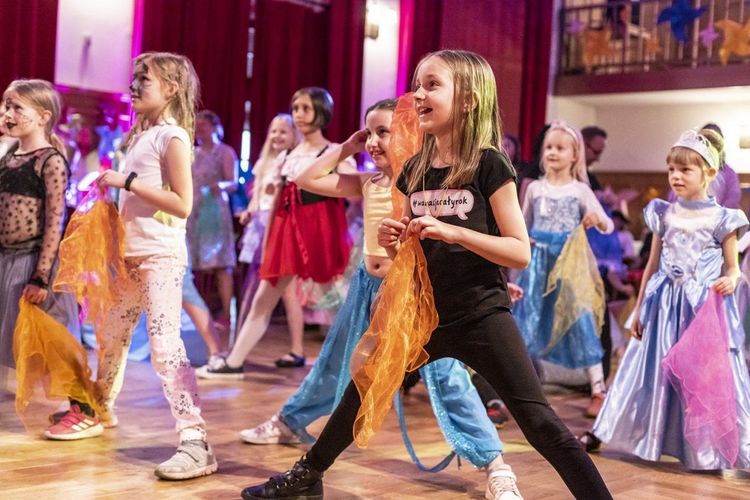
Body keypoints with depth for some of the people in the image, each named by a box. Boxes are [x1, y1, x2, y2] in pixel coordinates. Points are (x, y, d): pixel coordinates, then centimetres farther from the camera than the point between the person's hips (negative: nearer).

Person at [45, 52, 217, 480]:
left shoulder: (173, 136, -11)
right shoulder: (142, 135, 14)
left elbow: (182, 204, -20)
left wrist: (128, 181, -19)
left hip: (161, 257, -9)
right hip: (131, 254, 9)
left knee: (165, 346, -16)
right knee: (112, 335, 22)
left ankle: (197, 442, -16)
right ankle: (100, 409, 44)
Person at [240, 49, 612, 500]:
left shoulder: (490, 165, -12)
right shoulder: (415, 171, 5)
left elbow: (520, 252, -15)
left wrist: (452, 232, -25)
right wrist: (392, 241, -8)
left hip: (482, 317, -6)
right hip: (425, 314, 6)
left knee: (539, 422, -8)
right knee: (362, 390, 17)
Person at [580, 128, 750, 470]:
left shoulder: (721, 219, -3)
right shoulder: (664, 214, 5)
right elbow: (652, 265, 10)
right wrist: (639, 308, 10)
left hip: (706, 307, -3)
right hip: (665, 305, 3)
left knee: (707, 375, -1)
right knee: (655, 372, 9)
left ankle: (708, 450, 11)